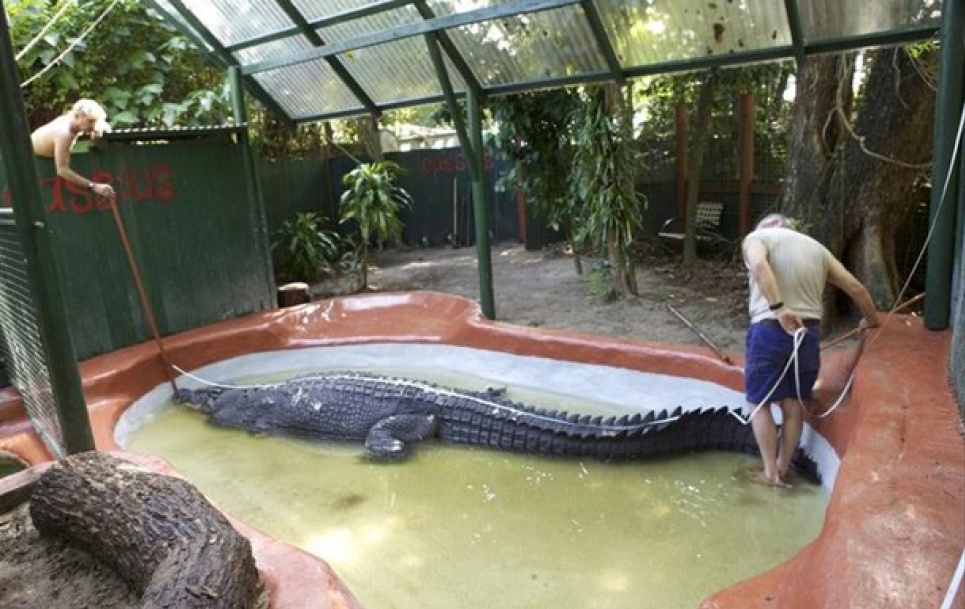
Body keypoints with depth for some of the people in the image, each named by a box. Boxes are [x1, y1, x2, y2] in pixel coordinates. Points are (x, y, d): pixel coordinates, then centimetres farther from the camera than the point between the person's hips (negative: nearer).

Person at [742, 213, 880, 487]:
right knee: (794, 403, 15)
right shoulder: (816, 247, 19)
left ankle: (770, 473, 12)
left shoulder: (756, 237, 6)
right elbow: (856, 287, 18)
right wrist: (872, 320, 32)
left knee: (759, 402, 9)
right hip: (809, 331, 5)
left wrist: (779, 309, -24)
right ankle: (782, 469, 25)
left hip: (770, 329, -5)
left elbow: (759, 265, -19)